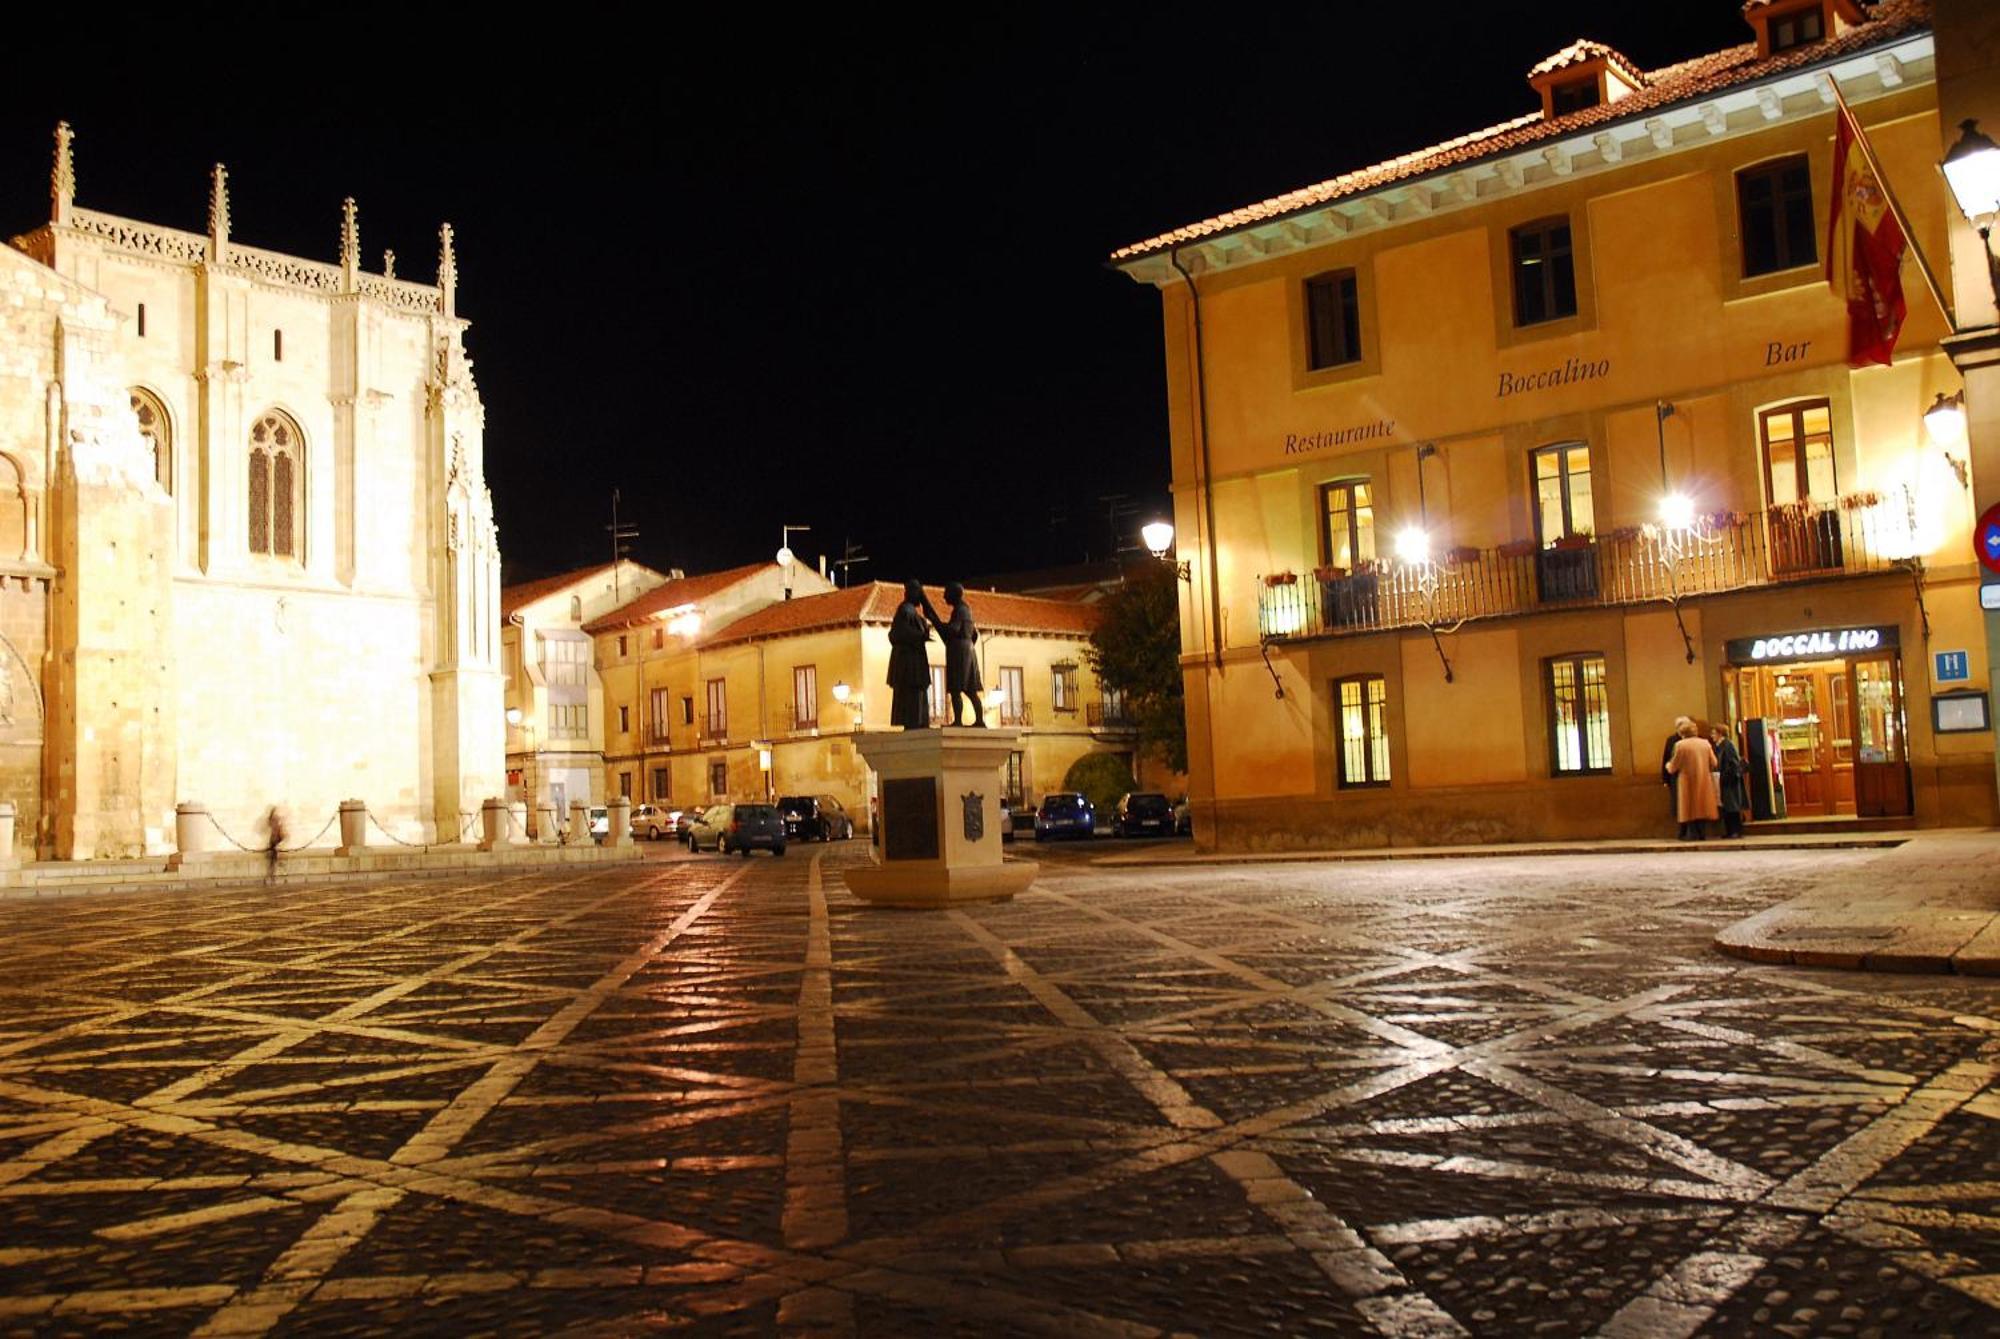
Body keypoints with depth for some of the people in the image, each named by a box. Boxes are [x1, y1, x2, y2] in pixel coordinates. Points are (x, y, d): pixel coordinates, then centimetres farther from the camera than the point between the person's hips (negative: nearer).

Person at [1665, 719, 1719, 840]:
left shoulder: (1680, 744, -9)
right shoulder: (1705, 743, 3)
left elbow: (1673, 767, -4)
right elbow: (1713, 763, 5)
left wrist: (1668, 765, 18)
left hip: (1688, 781, -4)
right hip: (1704, 781, 4)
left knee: (1690, 807, 3)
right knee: (1701, 805, 12)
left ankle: (1692, 833, 0)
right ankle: (1701, 833, 12)